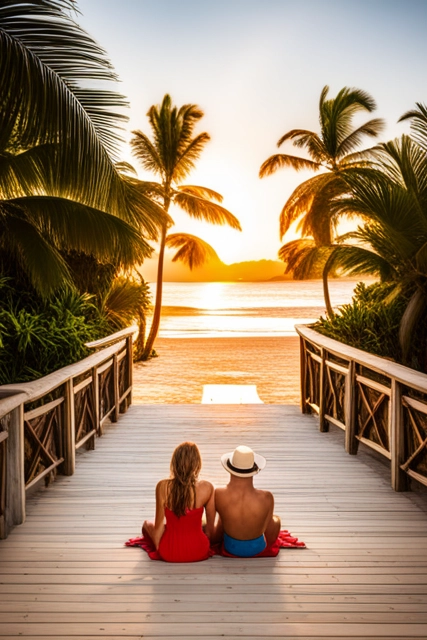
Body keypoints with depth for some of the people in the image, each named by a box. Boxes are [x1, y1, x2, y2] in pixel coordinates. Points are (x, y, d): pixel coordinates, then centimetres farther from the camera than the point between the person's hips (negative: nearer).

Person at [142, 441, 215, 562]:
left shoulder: (163, 487, -17)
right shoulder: (207, 488, -16)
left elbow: (159, 524, -7)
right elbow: (210, 527, -5)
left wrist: (157, 547, 10)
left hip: (169, 553, -1)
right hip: (198, 552, 2)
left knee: (147, 524, 29)